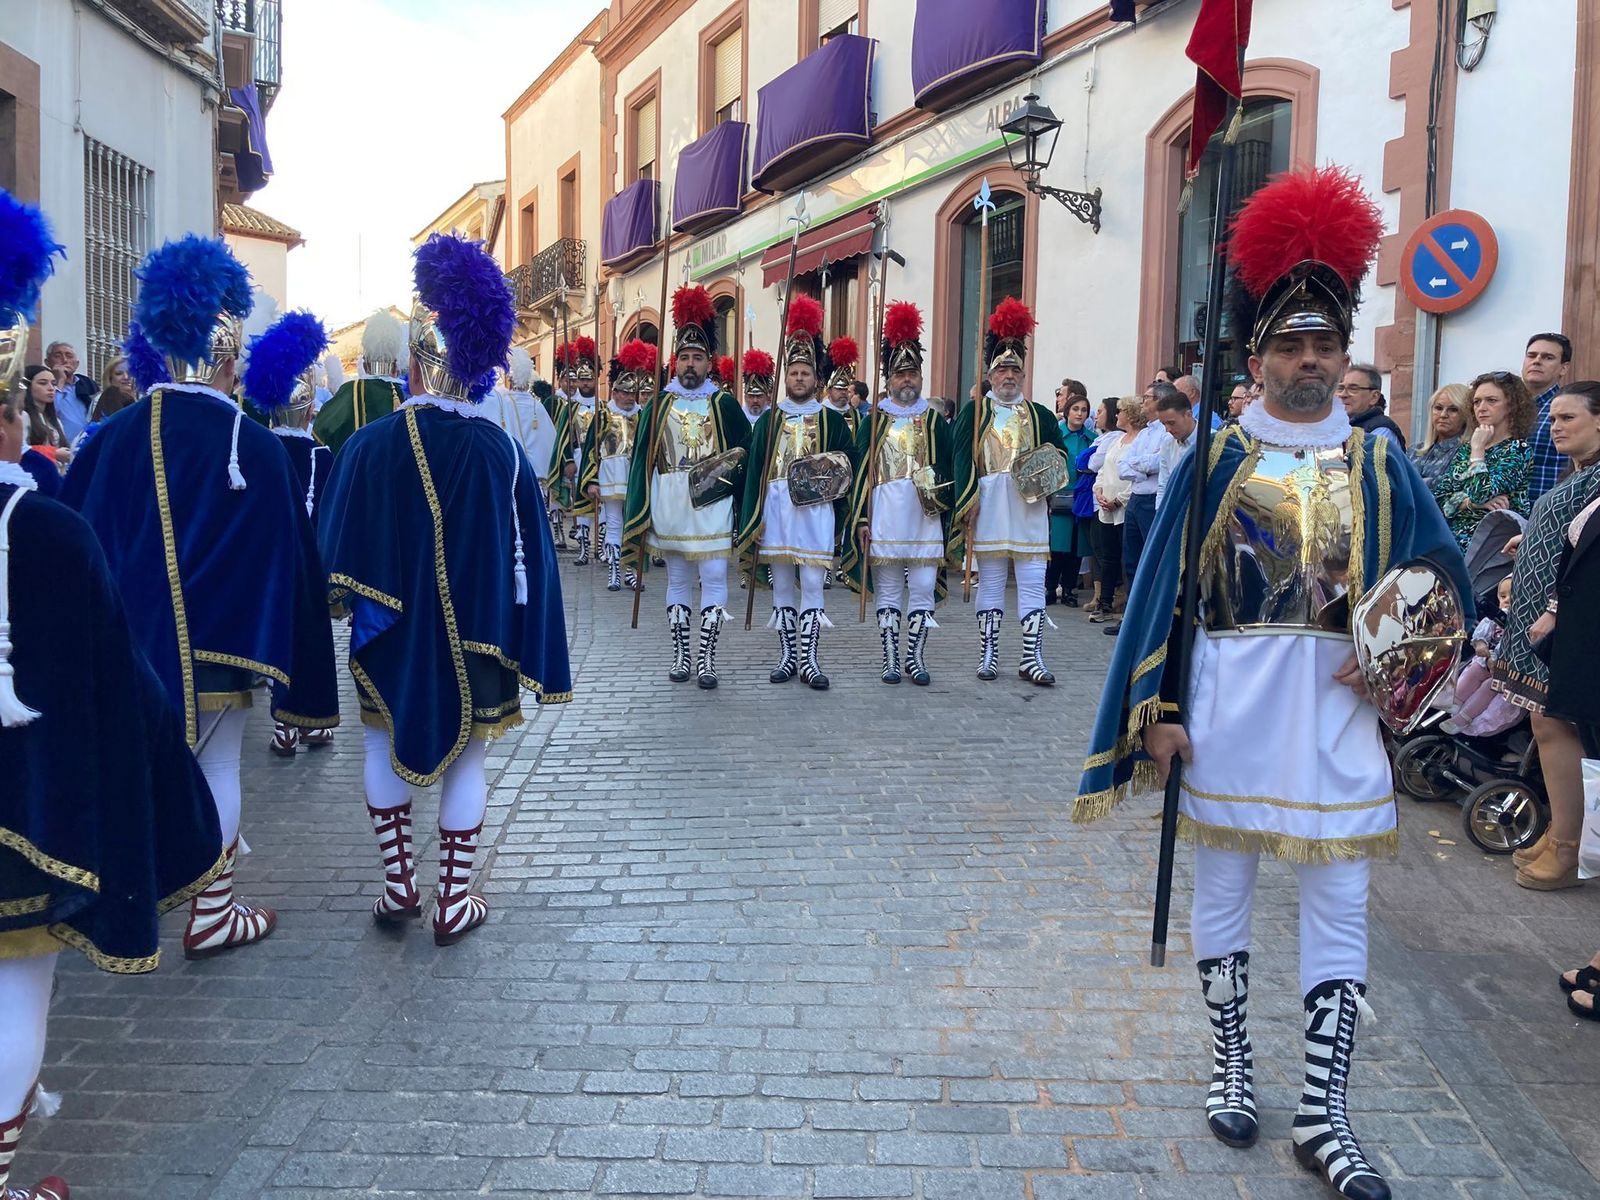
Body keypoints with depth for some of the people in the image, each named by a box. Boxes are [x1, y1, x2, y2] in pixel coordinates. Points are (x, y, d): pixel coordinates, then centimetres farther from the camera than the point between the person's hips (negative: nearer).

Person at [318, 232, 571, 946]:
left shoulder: (369, 446, -10)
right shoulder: (500, 449, -9)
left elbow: (338, 556, -6)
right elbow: (526, 554, -4)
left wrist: (354, 605, 11)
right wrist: (524, 643, 4)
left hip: (392, 631, 0)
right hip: (475, 636, 0)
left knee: (386, 740, 21)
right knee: (466, 758, 11)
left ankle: (399, 883, 21)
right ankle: (453, 901, 17)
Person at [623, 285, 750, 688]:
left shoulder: (725, 404, 3)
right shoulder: (658, 404, 6)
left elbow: (745, 454, 7)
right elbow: (643, 459, 4)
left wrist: (724, 473, -9)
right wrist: (639, 514, 0)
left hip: (711, 504, -1)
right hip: (669, 504, 2)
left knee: (714, 578, -3)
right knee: (677, 580, 9)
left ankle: (706, 659, 4)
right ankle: (681, 656, 18)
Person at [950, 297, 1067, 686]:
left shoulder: (1040, 415, 12)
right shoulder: (973, 413, 3)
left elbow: (1060, 455, 17)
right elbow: (963, 459, -5)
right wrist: (968, 502, -16)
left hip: (1029, 508, 2)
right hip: (988, 505, -2)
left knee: (1033, 583, 0)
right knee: (990, 583, 5)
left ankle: (1032, 657, 5)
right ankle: (988, 656, 13)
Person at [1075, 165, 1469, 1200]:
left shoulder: (1378, 462, 5)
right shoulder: (1216, 457, 0)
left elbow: (1442, 573, 10)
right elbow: (1165, 588, -2)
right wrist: (1159, 710, -6)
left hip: (1338, 700, 1)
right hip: (1229, 697, -1)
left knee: (1340, 902, 3)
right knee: (1223, 881, 10)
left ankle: (1324, 1114, 16)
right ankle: (1232, 1066, 29)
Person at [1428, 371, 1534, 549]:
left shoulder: (1518, 449, -1)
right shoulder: (1465, 448, 17)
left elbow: (1479, 493, -16)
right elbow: (1438, 497, 8)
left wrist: (1478, 449, -4)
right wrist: (1470, 502, -10)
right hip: (1452, 533, 6)